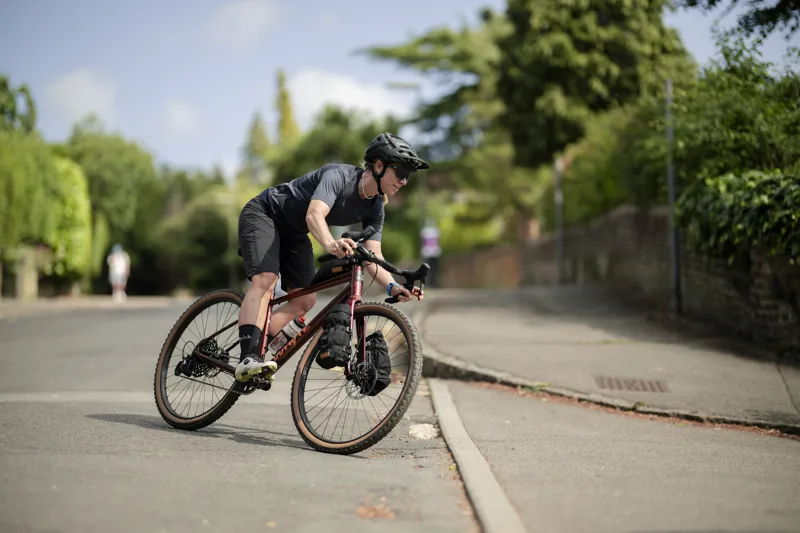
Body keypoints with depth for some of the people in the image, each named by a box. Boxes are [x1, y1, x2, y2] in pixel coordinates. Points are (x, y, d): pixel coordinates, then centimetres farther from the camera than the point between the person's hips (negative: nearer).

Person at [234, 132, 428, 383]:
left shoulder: (374, 209, -8)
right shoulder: (339, 175, -30)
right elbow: (314, 215, -46)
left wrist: (392, 287, -32)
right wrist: (331, 244, -67)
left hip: (294, 233, 8)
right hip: (263, 214, -8)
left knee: (305, 300, -4)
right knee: (265, 280, -28)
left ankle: (254, 351, 4)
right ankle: (248, 358, -37)